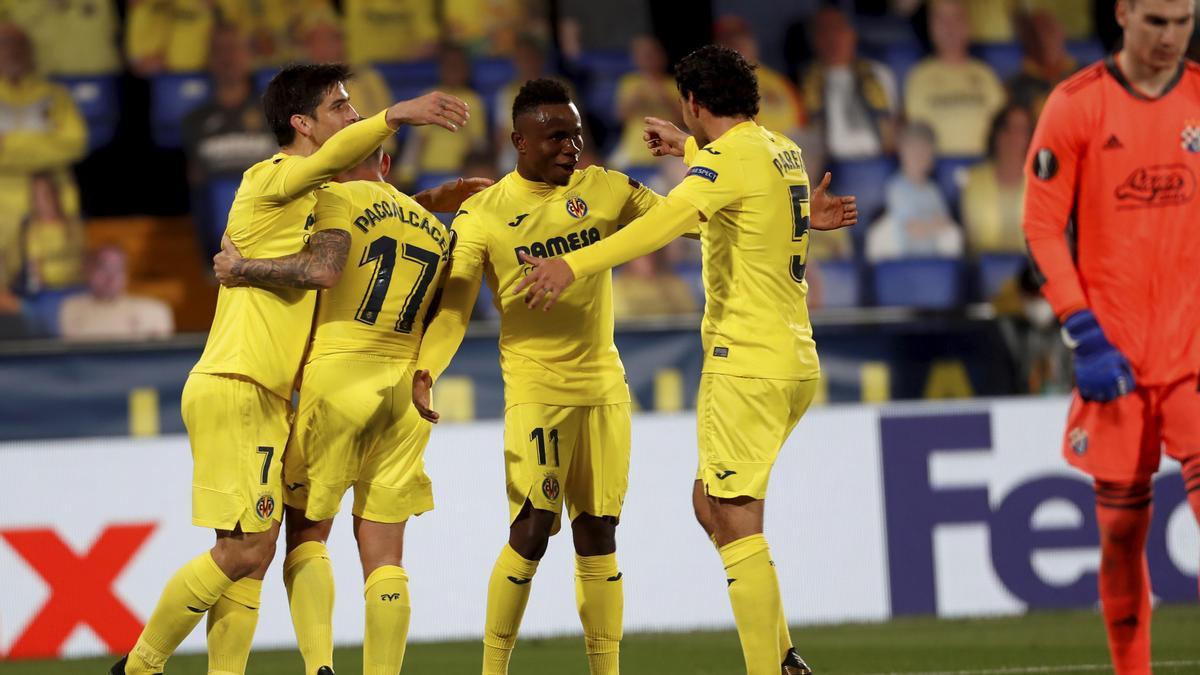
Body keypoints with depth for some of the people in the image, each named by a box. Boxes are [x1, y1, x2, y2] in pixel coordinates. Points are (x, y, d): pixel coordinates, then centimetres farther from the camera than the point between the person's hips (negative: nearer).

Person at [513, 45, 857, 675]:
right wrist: (686, 146, 57)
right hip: (795, 362, 9)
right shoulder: (783, 151, 14)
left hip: (746, 365, -9)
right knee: (711, 504, 18)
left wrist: (575, 265, -38)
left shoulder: (731, 156, -13)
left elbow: (665, 220, -30)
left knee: (736, 525, -8)